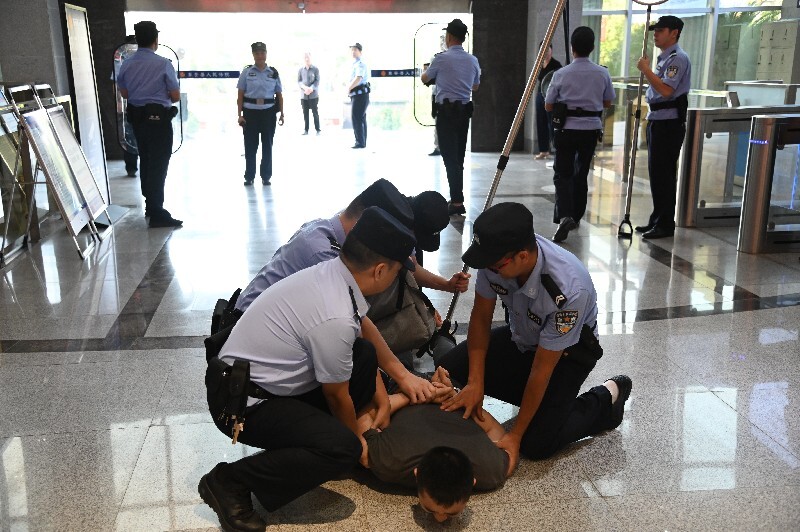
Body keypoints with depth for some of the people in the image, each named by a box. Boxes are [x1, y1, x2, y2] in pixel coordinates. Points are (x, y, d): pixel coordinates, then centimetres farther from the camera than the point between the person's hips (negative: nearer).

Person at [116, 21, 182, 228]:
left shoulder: (127, 64, 3)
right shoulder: (163, 64, -14)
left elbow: (124, 93, 14)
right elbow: (176, 96, -10)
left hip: (137, 118, 6)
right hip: (159, 118, -6)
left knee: (145, 160, 18)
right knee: (159, 164, -4)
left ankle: (150, 206, 30)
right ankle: (157, 214, -5)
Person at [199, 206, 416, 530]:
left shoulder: (331, 273, -4)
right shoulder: (336, 319, -29)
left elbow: (363, 333, 13)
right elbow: (337, 395, -12)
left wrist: (383, 401, 16)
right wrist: (355, 437, 7)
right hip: (244, 404, -9)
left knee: (364, 354, 5)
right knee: (343, 447, -24)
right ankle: (230, 482, -10)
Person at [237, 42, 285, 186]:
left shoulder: (273, 73, 4)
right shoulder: (247, 72, 1)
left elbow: (279, 95, 7)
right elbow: (240, 95, 0)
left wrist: (281, 114, 1)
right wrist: (240, 115, -6)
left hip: (268, 112, 1)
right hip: (250, 112, -1)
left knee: (267, 144, 8)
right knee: (250, 145, 3)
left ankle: (266, 176, 19)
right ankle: (249, 177, 13)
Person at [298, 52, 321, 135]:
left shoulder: (315, 69, 1)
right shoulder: (300, 70, 7)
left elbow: (317, 81, -2)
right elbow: (299, 81, 5)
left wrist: (311, 89, -18)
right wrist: (305, 87, -15)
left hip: (313, 95, -2)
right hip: (303, 95, 2)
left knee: (315, 112, 0)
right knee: (305, 113, 5)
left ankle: (318, 129, 6)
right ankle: (306, 130, 12)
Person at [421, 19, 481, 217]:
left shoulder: (442, 59, -9)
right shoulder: (473, 60, 7)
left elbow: (425, 79, 9)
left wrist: (426, 70, 31)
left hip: (446, 111, -6)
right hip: (464, 111, 6)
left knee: (449, 157, -7)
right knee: (459, 156, 12)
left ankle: (457, 201, -13)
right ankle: (457, 198, 17)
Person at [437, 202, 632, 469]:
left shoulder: (569, 291, -40)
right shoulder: (498, 256, -26)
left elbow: (542, 369, -30)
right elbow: (481, 316, -10)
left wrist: (515, 436, -21)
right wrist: (475, 384, -17)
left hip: (566, 350, -6)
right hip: (520, 337, 6)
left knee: (536, 444, -18)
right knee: (449, 369, -10)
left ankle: (605, 400, 8)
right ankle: (532, 397, 11)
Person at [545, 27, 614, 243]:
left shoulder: (562, 74, -8)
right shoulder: (602, 73, -1)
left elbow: (548, 106, -1)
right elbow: (608, 102, 12)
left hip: (567, 128, -3)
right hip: (591, 128, 3)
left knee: (562, 174, 1)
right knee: (581, 173, 16)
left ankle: (564, 216, -19)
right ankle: (576, 216, 24)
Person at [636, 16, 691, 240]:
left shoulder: (678, 58, -13)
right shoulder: (663, 58, 18)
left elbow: (666, 90, -24)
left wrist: (646, 69, -17)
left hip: (669, 122, -10)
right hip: (657, 120, 10)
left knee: (664, 173, -7)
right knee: (656, 171, 14)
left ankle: (665, 224, 0)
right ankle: (657, 220, 23)